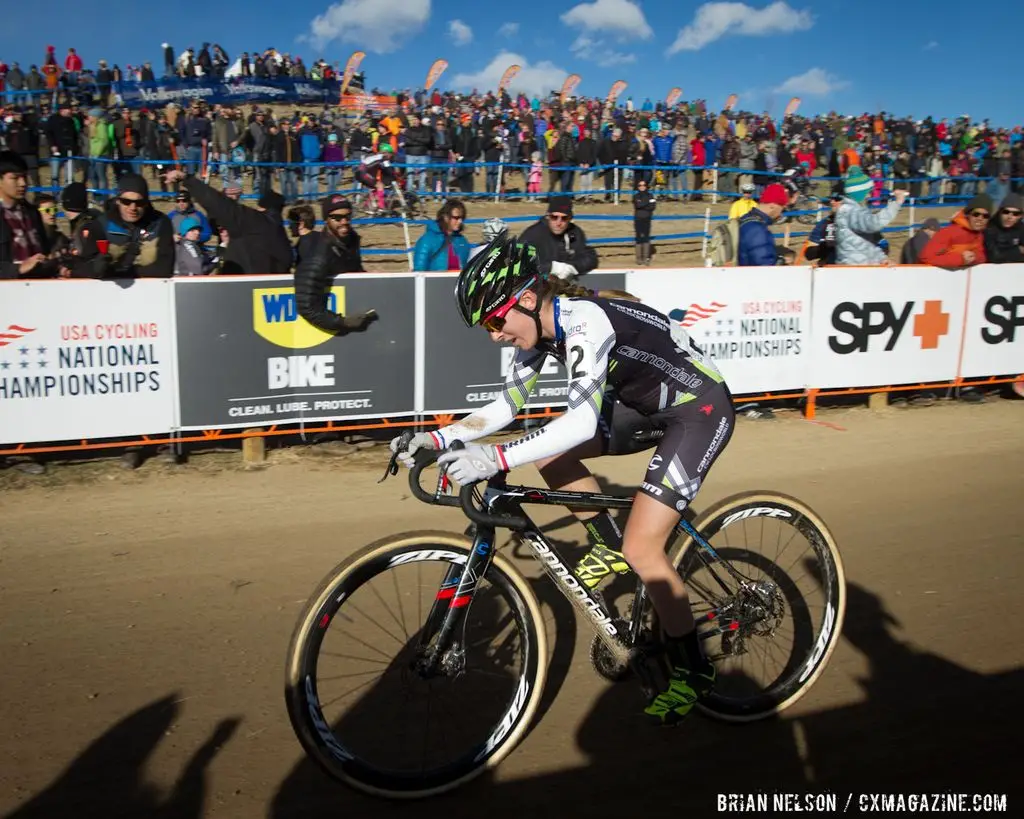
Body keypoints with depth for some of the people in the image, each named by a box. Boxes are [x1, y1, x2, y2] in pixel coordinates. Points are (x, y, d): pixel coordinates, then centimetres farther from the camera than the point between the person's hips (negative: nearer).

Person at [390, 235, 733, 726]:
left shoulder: (585, 322, -30)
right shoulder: (540, 329, -3)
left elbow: (584, 420, -40)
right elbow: (505, 406, 1)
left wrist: (497, 458, -47)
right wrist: (440, 437, -10)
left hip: (702, 409, -9)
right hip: (649, 404, 9)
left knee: (641, 548, -15)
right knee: (548, 453, 1)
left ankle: (693, 672, 5)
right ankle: (608, 549, 20)